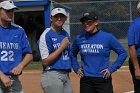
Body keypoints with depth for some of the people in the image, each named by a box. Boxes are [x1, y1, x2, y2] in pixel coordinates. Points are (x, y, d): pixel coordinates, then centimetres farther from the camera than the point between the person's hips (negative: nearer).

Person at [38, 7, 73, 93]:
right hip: (52, 76, -7)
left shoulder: (65, 34, 15)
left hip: (66, 76, 7)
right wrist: (62, 47, -12)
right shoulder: (46, 35, -7)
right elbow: (45, 61, -14)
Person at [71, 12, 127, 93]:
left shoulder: (108, 37, -3)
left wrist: (112, 69, -4)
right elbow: (72, 54, 24)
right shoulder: (79, 39, 6)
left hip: (103, 80, -3)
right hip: (85, 81, 3)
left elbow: (123, 53, 1)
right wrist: (76, 68, 12)